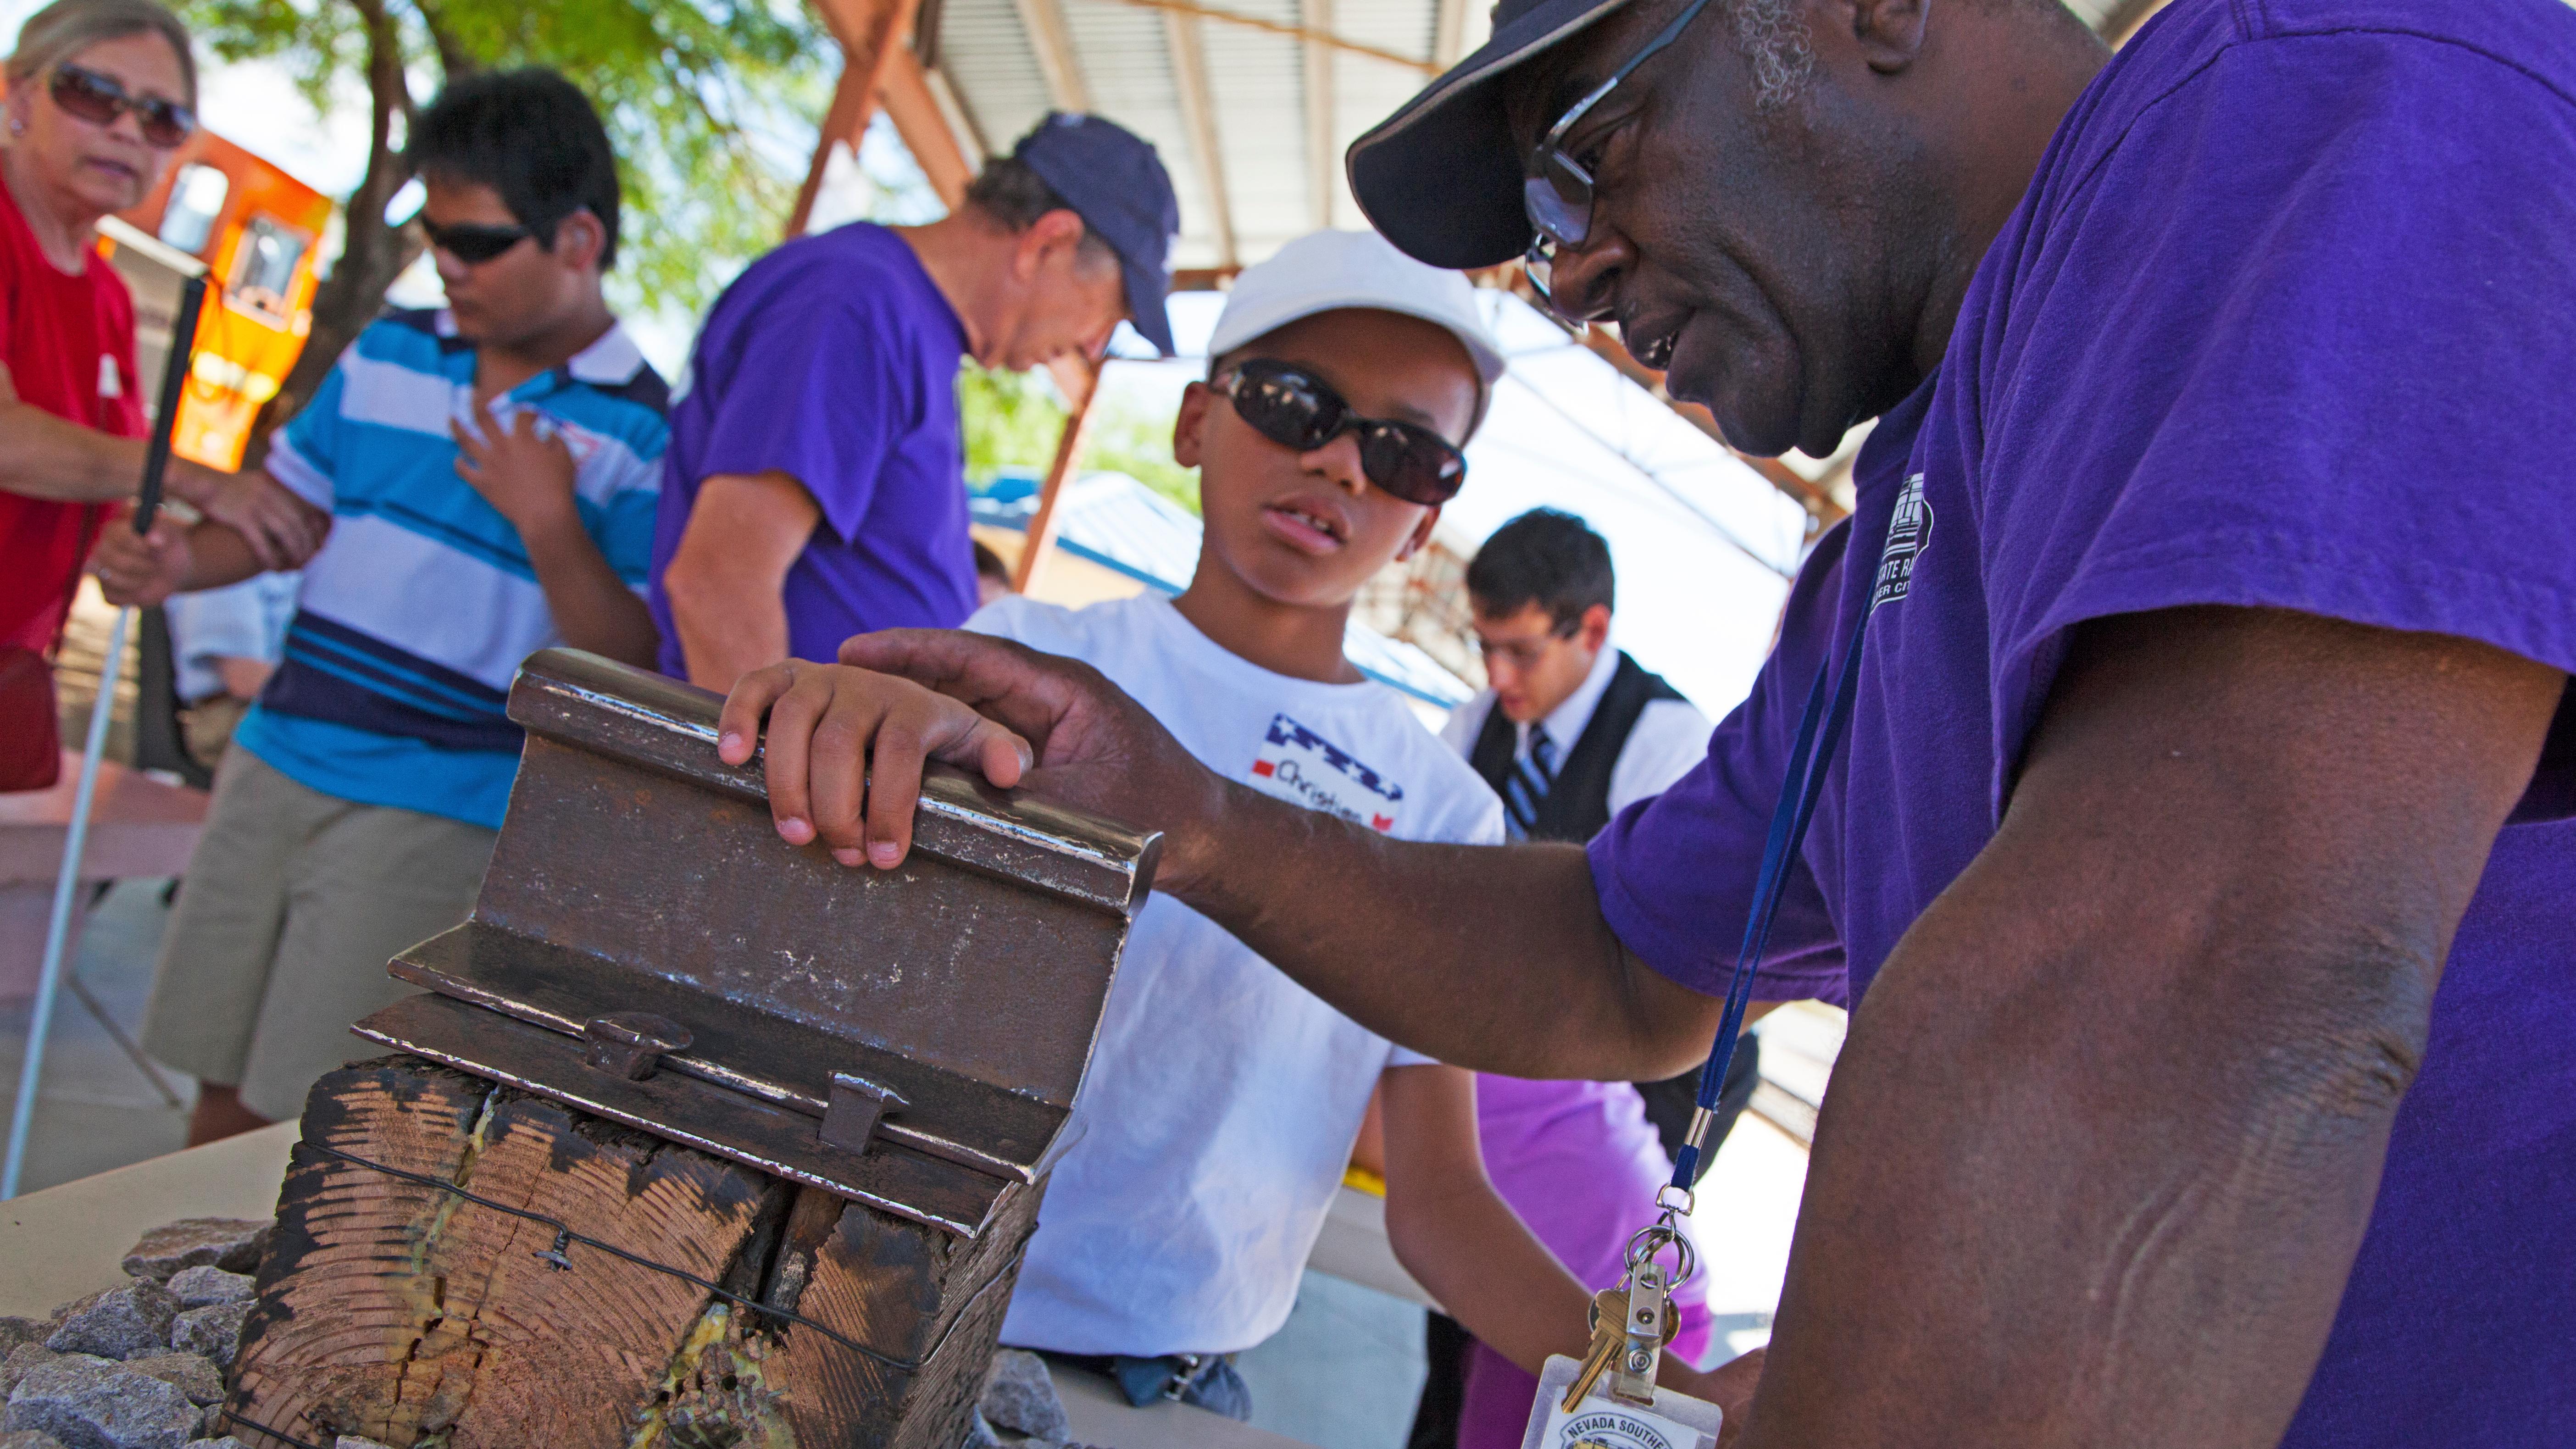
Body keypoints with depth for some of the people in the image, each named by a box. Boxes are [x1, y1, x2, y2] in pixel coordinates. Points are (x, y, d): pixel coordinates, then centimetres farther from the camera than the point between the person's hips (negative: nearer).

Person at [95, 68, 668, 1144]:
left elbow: (635, 664, -12)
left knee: (315, 1129, -1)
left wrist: (548, 521, -24)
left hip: (435, 813, -5)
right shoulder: (387, 356, 9)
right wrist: (181, 563, -1)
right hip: (276, 763, 6)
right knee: (221, 1084, 13)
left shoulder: (639, 434, -8)